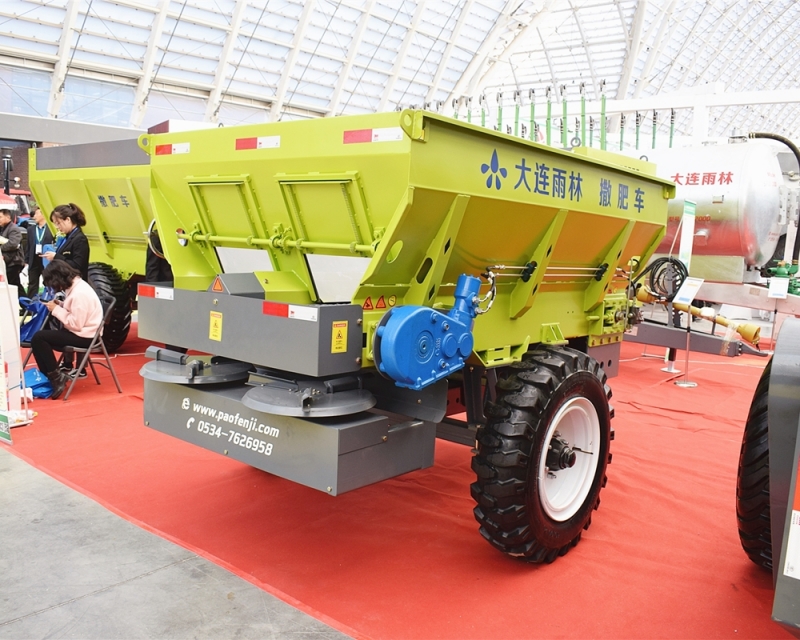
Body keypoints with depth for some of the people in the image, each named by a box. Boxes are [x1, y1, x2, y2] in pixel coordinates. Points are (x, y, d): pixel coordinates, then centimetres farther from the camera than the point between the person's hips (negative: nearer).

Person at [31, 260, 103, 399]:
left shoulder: (79, 293, -24)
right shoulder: (76, 285, 6)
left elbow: (76, 324, -25)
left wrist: (56, 310, -14)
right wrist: (59, 305, -2)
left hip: (83, 336, -10)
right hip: (79, 332, 10)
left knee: (38, 338, -13)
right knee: (42, 332, 7)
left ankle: (56, 377, -2)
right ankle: (50, 376, 10)